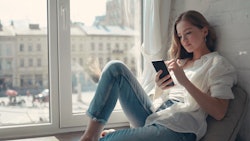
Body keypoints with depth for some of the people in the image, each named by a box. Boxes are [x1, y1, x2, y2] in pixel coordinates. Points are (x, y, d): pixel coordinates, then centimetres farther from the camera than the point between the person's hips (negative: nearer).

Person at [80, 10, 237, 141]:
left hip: (178, 127, -7)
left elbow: (219, 113, -8)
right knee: (116, 68, -9)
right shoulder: (181, 62, 25)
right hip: (153, 114, 7)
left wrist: (186, 82, -16)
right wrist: (159, 87, -5)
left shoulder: (218, 63, 6)